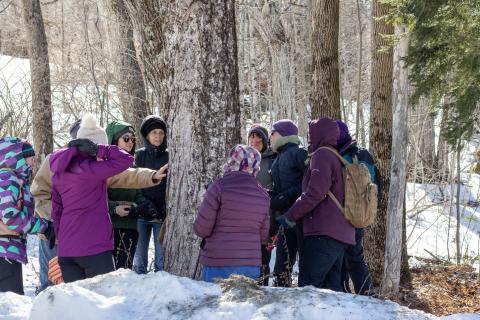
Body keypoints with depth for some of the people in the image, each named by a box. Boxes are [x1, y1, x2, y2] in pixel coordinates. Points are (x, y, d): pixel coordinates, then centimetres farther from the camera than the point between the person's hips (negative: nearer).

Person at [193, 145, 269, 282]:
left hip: (218, 266, -4)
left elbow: (201, 229, -8)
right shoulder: (262, 194, 4)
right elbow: (263, 235, 12)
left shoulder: (219, 187, -9)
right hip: (252, 265, 4)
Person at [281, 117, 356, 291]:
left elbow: (315, 193, -16)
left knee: (308, 284, -12)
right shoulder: (337, 158, 22)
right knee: (332, 285, 9)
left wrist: (290, 216, -8)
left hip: (324, 232, -9)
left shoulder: (322, 155, -6)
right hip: (342, 233, 9)